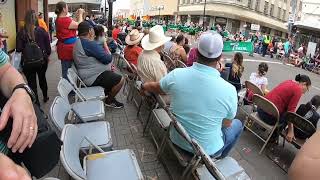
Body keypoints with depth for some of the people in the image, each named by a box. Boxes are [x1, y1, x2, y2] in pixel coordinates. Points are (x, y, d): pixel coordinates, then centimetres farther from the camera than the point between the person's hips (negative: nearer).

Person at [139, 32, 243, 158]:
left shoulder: (176, 75, -19)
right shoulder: (229, 90, -26)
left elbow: (155, 87, 3)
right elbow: (226, 124, -8)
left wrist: (144, 86, 26)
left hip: (177, 139, 3)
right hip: (207, 149, -3)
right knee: (237, 124, 24)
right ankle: (217, 159, 40)